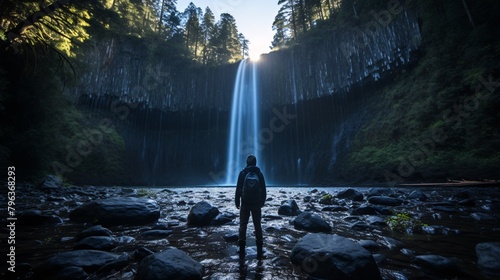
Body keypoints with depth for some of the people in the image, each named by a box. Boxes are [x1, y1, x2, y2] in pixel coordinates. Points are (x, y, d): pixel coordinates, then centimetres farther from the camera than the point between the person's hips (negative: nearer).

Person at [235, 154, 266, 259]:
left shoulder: (243, 173, -4)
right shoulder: (259, 174, 0)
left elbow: (238, 189, -4)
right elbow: (263, 190, 4)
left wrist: (237, 201, 5)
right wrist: (262, 202, 14)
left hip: (245, 203, -1)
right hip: (256, 203, 1)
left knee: (243, 225, 8)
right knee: (257, 225, 10)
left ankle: (242, 249, 13)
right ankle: (259, 250, 15)